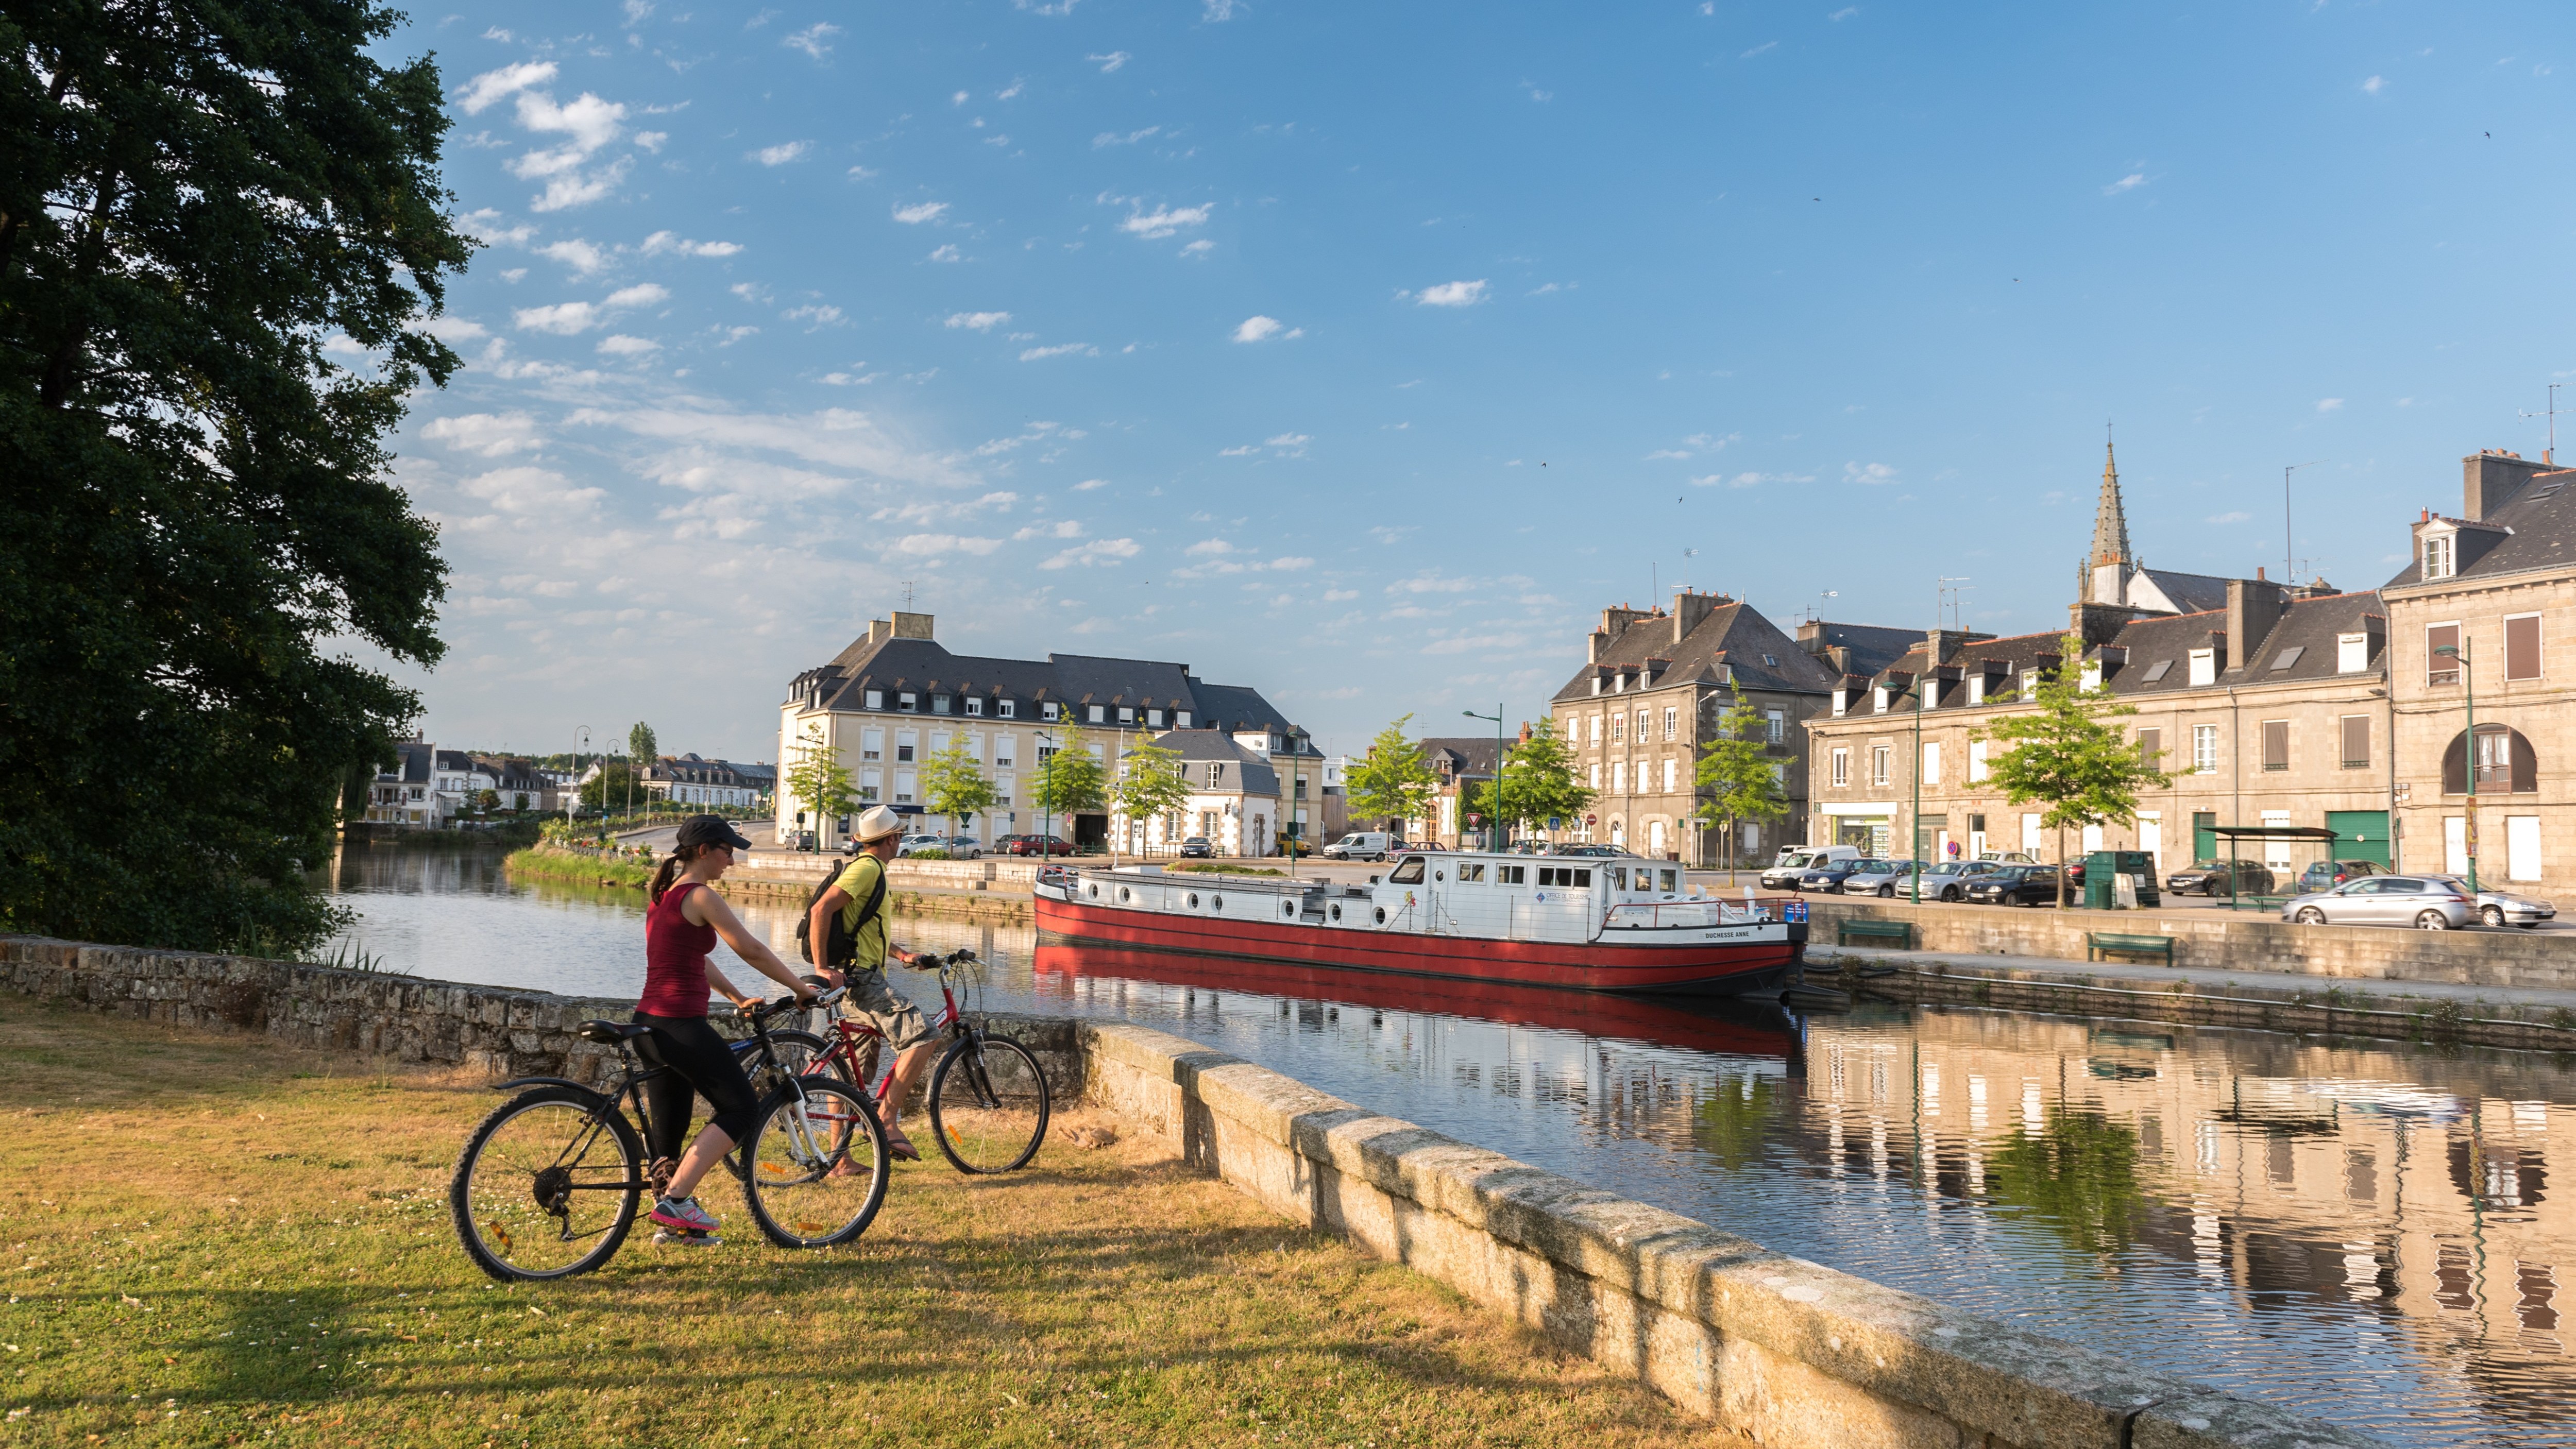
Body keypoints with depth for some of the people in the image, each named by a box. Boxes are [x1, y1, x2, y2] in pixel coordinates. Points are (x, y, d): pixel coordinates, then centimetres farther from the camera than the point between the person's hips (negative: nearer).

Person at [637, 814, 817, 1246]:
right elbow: (752, 950, -15)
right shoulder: (700, 897, -12)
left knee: (670, 1128, 15)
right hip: (680, 1026, -10)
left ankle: (671, 1223, 21)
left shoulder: (666, 894, 17)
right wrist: (802, 989, -6)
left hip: (652, 1023, 10)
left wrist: (738, 998, 22)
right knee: (740, 1110, 0)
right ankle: (675, 1200, -6)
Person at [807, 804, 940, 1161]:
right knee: (921, 1037, -18)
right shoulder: (868, 867, -11)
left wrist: (899, 954, 22)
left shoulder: (870, 869, 22)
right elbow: (822, 909, -23)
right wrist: (822, 967, -23)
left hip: (853, 981, 11)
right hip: (861, 977, -11)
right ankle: (887, 1121, -19)